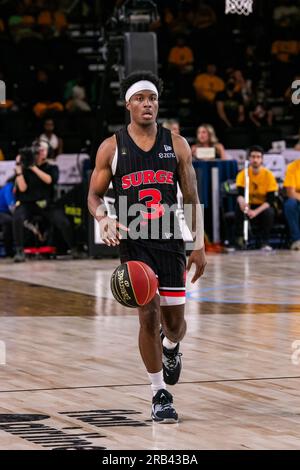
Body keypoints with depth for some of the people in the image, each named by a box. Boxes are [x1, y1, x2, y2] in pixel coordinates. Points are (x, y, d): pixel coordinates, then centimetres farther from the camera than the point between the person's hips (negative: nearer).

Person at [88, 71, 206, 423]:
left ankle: (170, 346, 44)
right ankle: (160, 394, 0)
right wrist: (103, 219, -17)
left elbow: (191, 198, 8)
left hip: (170, 242, 2)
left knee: (174, 320, 5)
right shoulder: (111, 148, -1)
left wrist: (199, 245, 3)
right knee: (148, 314, -12)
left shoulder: (177, 145, 3)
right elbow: (94, 195, 5)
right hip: (133, 242, -2)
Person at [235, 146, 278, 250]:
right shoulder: (243, 174, -9)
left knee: (269, 212, -34)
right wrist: (241, 201, -48)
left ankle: (265, 242, -19)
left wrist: (256, 211, -32)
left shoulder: (268, 175, -11)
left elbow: (270, 200, -16)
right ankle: (238, 239, -23)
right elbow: (240, 194, -21)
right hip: (249, 205, 1)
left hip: (263, 206, -1)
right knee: (239, 207, -32)